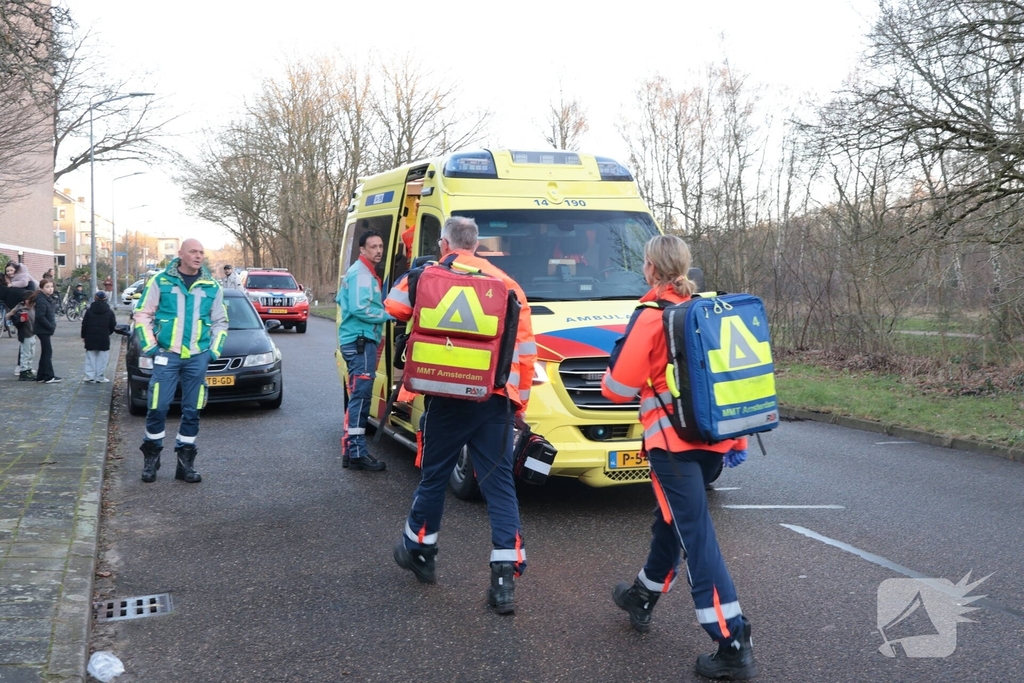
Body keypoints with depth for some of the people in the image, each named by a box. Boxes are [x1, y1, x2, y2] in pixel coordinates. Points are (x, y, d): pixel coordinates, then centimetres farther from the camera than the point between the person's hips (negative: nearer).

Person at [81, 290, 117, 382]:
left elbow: (84, 325, 1)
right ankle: (100, 377, 2)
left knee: (90, 357, 9)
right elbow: (113, 325, 0)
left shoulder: (89, 310, 0)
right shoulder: (109, 312, -2)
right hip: (104, 338, -1)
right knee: (102, 358, 3)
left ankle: (90, 376, 4)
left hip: (90, 338, 1)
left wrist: (83, 336, 10)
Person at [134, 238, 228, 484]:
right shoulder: (161, 281, 0)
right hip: (166, 355, -2)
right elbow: (142, 314, 3)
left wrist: (214, 351, 5)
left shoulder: (211, 286, 7)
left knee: (192, 411, 5)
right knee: (158, 408, -3)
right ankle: (151, 458, 15)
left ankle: (185, 462, 15)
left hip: (198, 358, 2)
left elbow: (220, 322, 15)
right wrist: (149, 347, -4)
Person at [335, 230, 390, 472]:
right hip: (360, 341, -11)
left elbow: (341, 299, 29)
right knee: (361, 395, -12)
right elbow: (360, 309, -23)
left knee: (358, 396, 13)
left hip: (360, 340, 11)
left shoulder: (365, 273, 20)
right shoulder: (361, 274, -13)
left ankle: (351, 449, 18)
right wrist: (390, 314, -15)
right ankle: (357, 453, -12)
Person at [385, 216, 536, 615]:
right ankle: (505, 579, -1)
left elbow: (394, 307, 6)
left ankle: (419, 551, 35)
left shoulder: (430, 277, 1)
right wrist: (520, 402, 14)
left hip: (449, 397, -1)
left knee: (434, 476, 16)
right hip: (496, 399, 2)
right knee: (499, 484, 4)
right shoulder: (507, 285, 8)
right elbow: (526, 348, 7)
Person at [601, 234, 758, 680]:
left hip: (673, 442, -8)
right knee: (671, 521, 23)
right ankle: (643, 597, 42)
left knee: (696, 536, -7)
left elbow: (617, 387, -9)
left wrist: (610, 375, 13)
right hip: (713, 439, 8)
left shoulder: (651, 316, -10)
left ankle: (733, 645, -8)